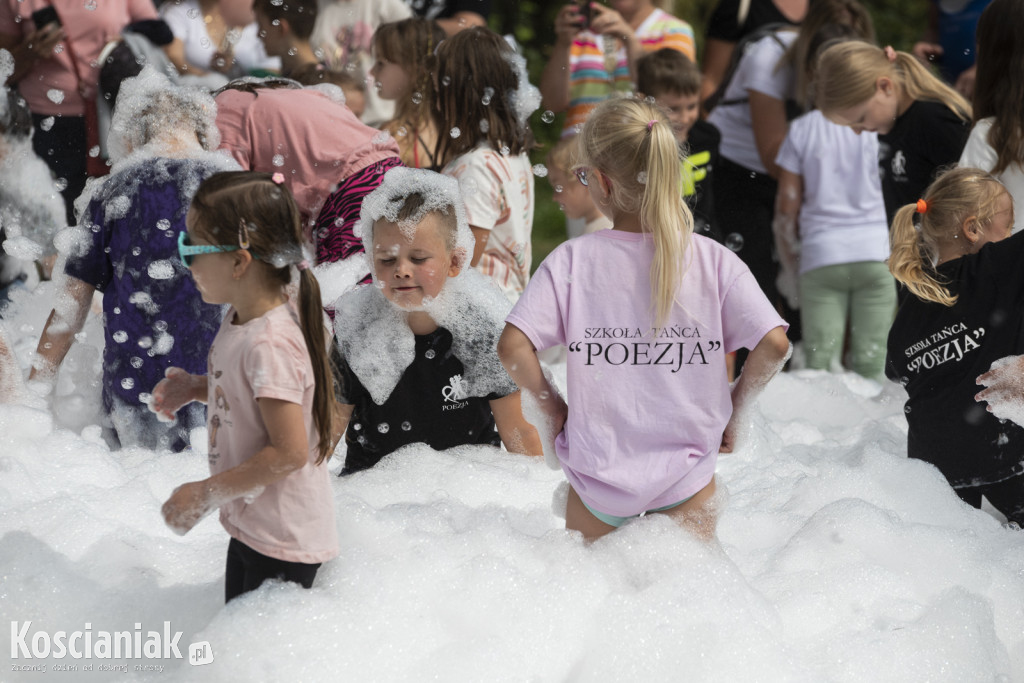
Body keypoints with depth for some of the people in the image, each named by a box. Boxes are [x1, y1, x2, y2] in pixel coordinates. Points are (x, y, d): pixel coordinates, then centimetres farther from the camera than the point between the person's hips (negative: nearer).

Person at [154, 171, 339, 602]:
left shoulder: (270, 344, -28)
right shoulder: (241, 320, 1)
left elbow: (289, 452, -27)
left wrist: (205, 494, -21)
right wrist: (195, 389, 3)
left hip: (282, 542, -10)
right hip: (249, 525, 10)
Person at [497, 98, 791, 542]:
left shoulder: (573, 260, -9)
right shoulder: (713, 260, -6)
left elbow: (513, 347, -16)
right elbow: (773, 344, -12)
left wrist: (551, 407, 1)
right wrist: (736, 408, 5)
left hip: (599, 474, 0)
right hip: (686, 478, 0)